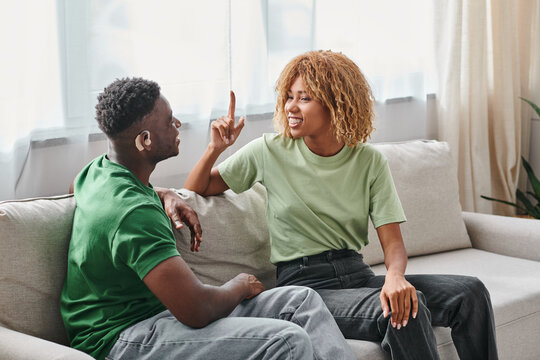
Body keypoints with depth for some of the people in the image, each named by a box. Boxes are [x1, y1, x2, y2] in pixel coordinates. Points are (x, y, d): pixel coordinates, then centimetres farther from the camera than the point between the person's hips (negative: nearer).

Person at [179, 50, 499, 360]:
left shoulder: (369, 161, 5)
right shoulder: (270, 151, 1)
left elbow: (393, 241, -1)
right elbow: (195, 190, 10)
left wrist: (395, 275, -24)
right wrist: (216, 148, -10)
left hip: (359, 277, 4)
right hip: (304, 284, -3)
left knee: (470, 292, -17)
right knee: (405, 313, -31)